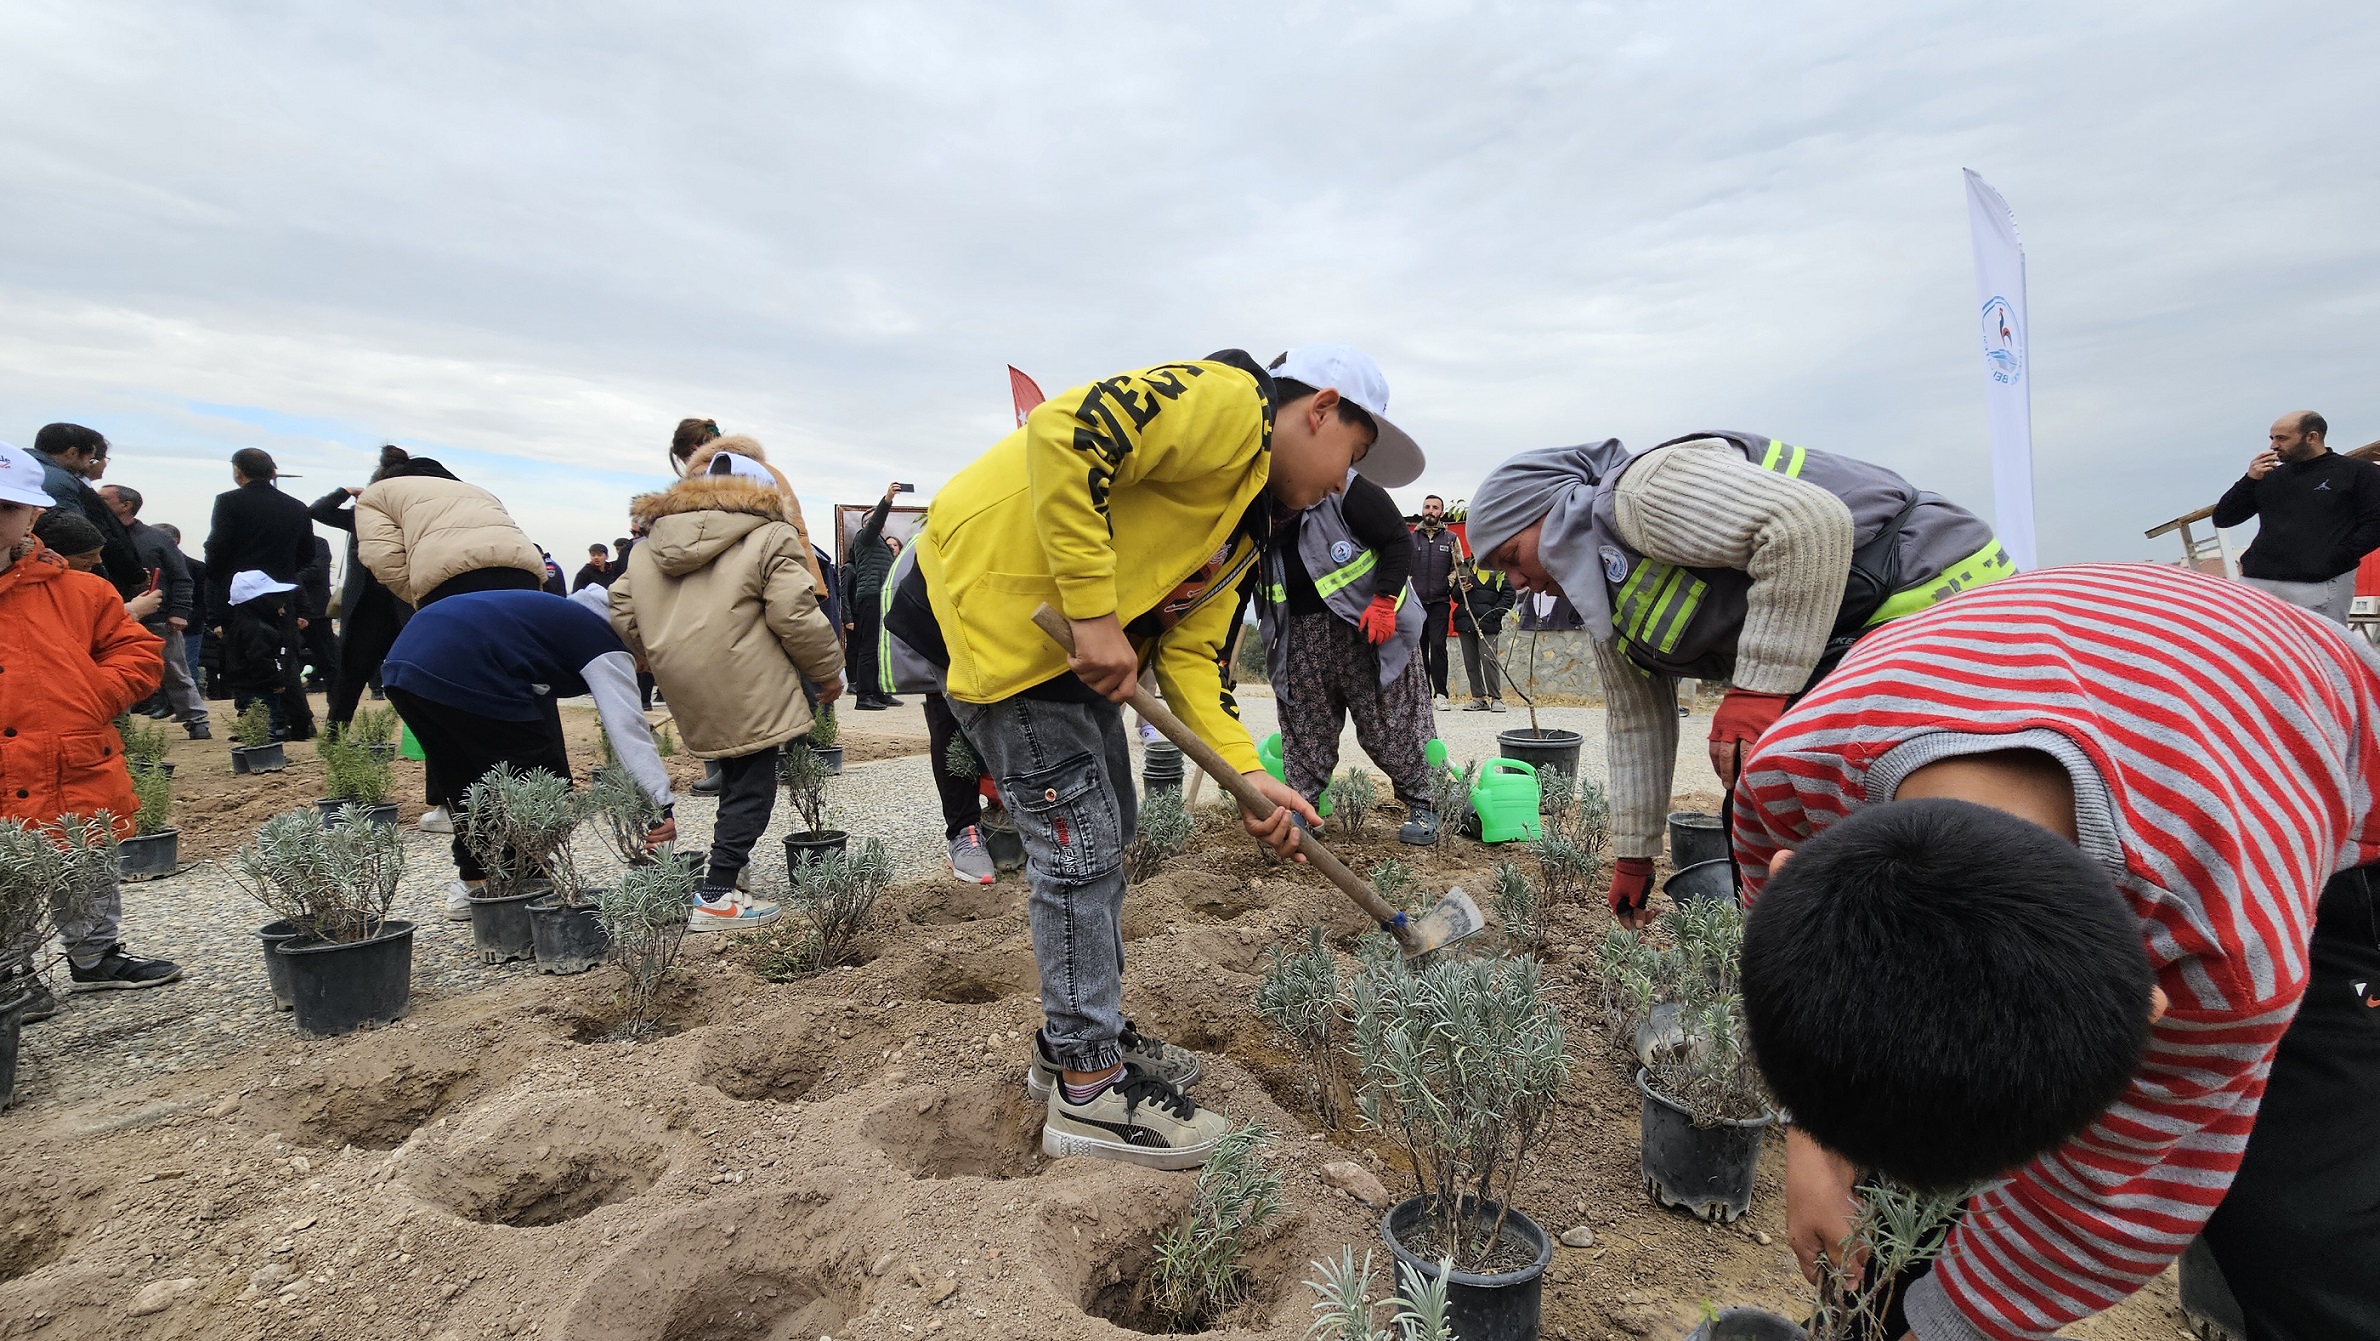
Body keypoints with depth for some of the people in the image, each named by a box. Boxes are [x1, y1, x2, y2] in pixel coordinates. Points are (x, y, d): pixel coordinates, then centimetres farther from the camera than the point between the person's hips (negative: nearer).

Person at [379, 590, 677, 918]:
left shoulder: (566, 617, 30)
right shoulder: (605, 645, 4)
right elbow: (628, 726, -7)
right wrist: (663, 805, -11)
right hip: (463, 677, -10)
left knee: (466, 781, 25)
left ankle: (472, 882, 31)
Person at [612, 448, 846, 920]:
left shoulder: (650, 545, 17)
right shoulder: (769, 536, -3)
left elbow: (622, 615, 16)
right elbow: (795, 615, -10)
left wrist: (660, 656, 29)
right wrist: (828, 671, 1)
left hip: (685, 689, 7)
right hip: (746, 693, -7)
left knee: (736, 775, 21)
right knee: (750, 787, 0)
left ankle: (733, 857, 25)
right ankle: (714, 898, 1)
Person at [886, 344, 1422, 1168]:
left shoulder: (1249, 522, 15)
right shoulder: (1230, 404, -14)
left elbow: (1191, 649, 9)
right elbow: (1066, 434, -28)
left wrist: (1246, 774, -4)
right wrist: (1095, 613, -27)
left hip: (1065, 635, 11)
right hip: (991, 601, -11)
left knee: (1103, 834, 16)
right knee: (1079, 846, -5)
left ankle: (1079, 1034, 33)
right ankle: (1087, 1088, 11)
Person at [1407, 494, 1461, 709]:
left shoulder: (1451, 539, 9)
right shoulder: (1410, 538, 11)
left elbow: (1458, 568, 11)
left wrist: (1450, 585, -5)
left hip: (1440, 602, -1)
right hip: (1415, 601, 2)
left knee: (1438, 645, -12)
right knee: (1419, 648, 4)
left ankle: (1440, 694, -8)